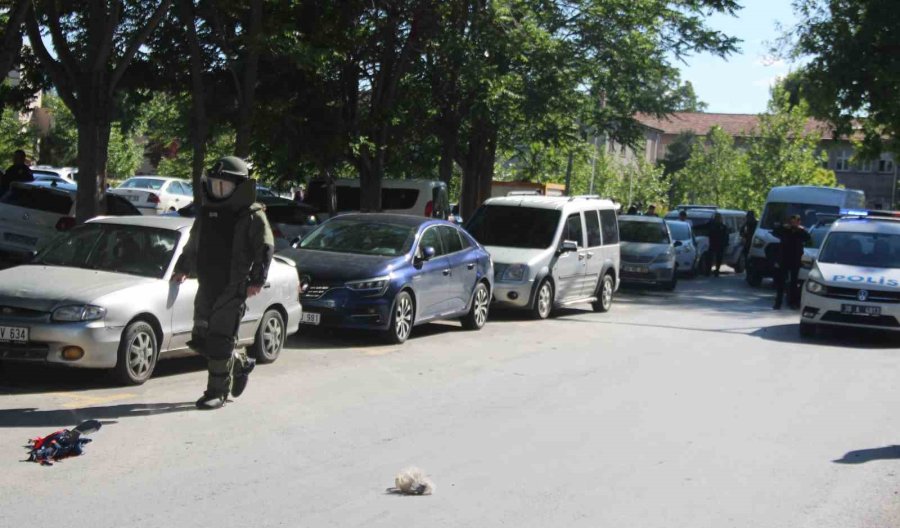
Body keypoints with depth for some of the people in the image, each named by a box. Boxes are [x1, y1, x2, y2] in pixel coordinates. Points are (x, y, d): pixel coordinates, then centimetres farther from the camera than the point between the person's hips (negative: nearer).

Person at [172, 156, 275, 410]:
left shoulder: (252, 216, -6)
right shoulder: (206, 212, 14)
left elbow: (265, 249, -9)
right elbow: (193, 245, 26)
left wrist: (257, 280, -16)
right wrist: (182, 269, 26)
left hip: (233, 289, -7)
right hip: (206, 287, 7)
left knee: (220, 342, -8)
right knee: (200, 340, 9)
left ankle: (217, 392, 1)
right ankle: (241, 363, 30)